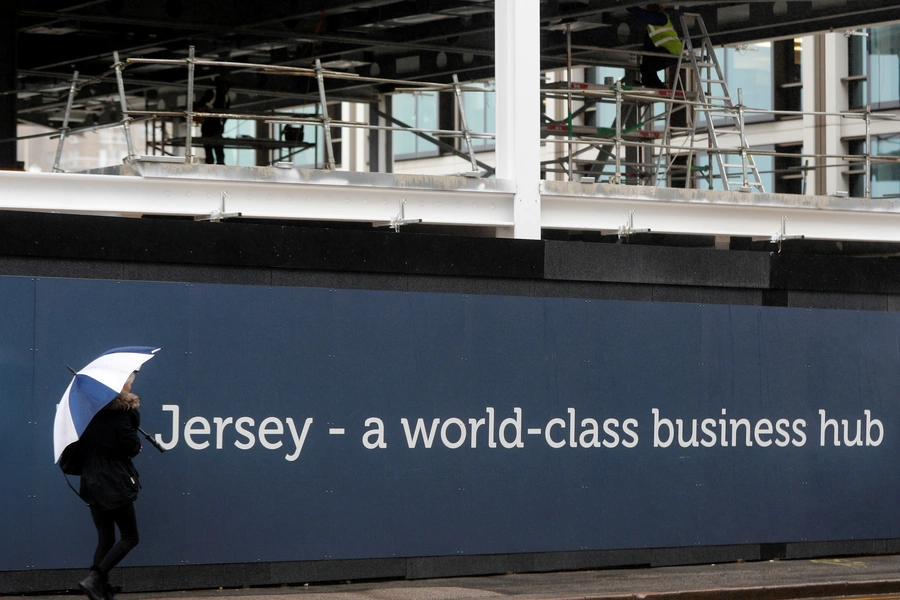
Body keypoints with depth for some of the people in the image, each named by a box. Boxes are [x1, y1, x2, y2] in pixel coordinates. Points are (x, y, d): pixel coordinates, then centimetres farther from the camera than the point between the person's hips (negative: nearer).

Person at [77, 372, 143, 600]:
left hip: (92, 485, 7)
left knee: (105, 538, 12)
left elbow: (81, 445, 14)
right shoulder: (121, 414, -14)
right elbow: (133, 448, -11)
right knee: (129, 537, 3)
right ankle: (94, 579, -11)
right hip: (115, 485, -7)